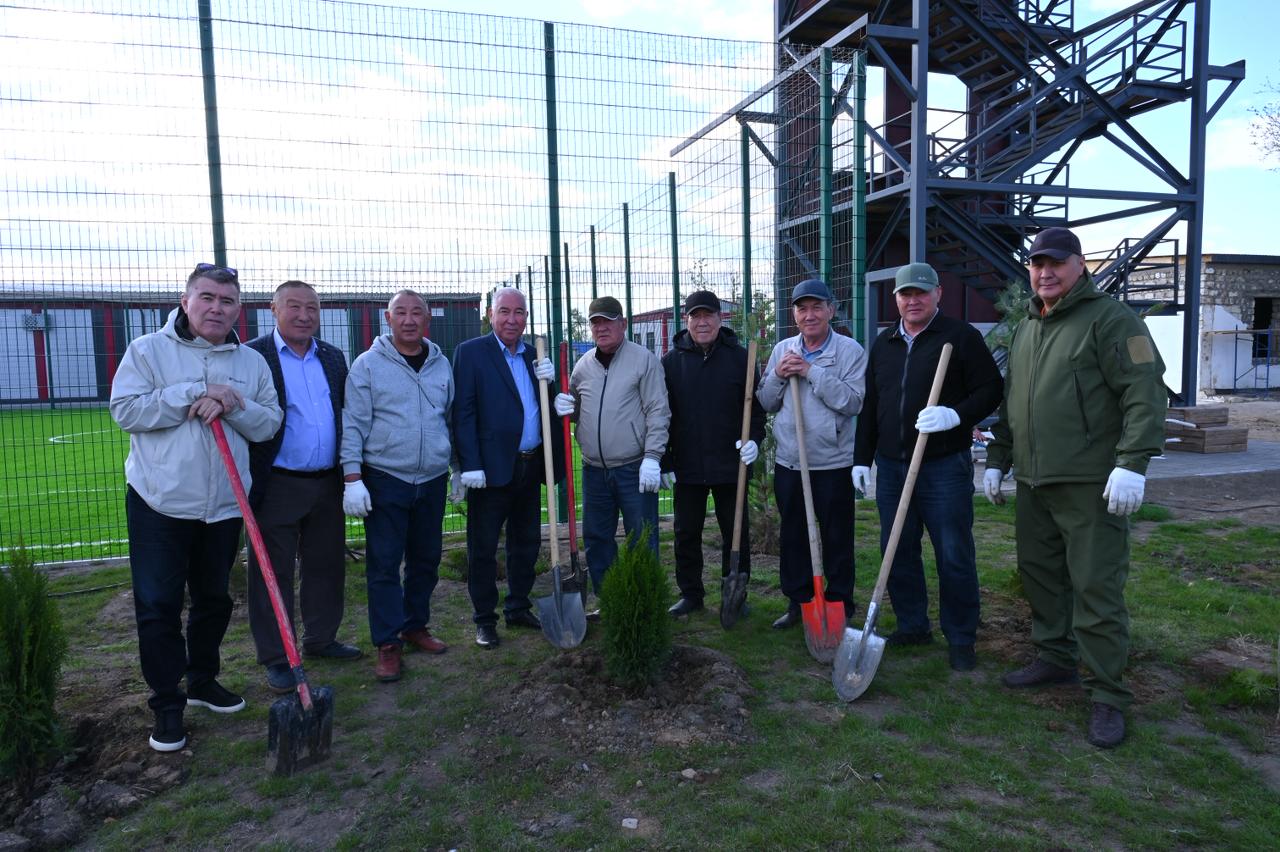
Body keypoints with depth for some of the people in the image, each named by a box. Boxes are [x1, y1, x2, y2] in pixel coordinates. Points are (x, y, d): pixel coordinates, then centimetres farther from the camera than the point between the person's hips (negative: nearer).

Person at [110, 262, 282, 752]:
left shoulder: (252, 362, 7)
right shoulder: (148, 350, -2)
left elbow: (269, 423, 1)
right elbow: (125, 409, -13)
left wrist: (232, 405, -17)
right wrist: (196, 392, -18)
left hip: (224, 505, 3)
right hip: (159, 503, -3)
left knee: (214, 598, 16)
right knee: (158, 606, 1)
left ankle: (203, 681, 34)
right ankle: (167, 703, 14)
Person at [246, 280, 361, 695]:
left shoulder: (334, 358, 9)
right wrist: (249, 487, -14)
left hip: (328, 485, 5)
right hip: (277, 486, -5)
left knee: (326, 566, 15)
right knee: (273, 572, 5)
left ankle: (321, 639, 32)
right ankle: (275, 658, 17)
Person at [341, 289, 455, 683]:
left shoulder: (441, 365, 8)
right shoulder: (367, 365, -5)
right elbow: (353, 425, -6)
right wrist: (353, 478, -11)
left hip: (432, 480, 4)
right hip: (385, 479, -4)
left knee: (426, 560, 13)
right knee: (384, 565, 0)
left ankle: (415, 626, 30)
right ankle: (387, 644, 10)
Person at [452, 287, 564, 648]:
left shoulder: (534, 356, 13)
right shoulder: (470, 352, -5)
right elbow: (463, 412, -11)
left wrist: (549, 380, -5)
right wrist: (470, 466, -17)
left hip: (530, 466, 6)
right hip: (492, 467, -6)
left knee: (526, 543, 16)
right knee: (483, 547, 4)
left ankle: (518, 608, 31)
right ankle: (485, 619, 17)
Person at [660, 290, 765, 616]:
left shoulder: (739, 358, 2)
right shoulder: (671, 361, 3)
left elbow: (757, 405, 5)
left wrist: (754, 438, -12)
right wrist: (665, 460, 0)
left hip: (730, 465, -1)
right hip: (686, 467, 1)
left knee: (736, 534, 8)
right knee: (687, 534, 11)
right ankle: (690, 594, 25)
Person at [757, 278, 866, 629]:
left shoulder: (850, 351, -5)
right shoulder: (782, 350, 9)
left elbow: (853, 402, -17)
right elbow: (766, 403, 10)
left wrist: (812, 371, -19)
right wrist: (778, 376, -9)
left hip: (833, 464, -4)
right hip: (788, 462, 5)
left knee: (837, 541, 5)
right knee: (791, 537, 13)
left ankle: (839, 606, 19)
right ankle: (798, 601, 28)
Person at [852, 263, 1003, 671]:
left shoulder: (961, 336, -2)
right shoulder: (883, 344, 14)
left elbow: (991, 389, -5)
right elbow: (870, 406, 17)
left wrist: (956, 415, -23)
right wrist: (862, 457, 14)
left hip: (944, 467, -5)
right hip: (891, 466, 6)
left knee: (954, 556, 1)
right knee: (897, 551, 11)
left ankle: (960, 638, 14)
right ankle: (912, 626, 26)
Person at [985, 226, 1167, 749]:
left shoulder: (1109, 319, -7)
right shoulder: (1025, 330, 17)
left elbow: (1145, 393, -15)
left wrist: (1132, 464, -23)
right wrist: (998, 460, 23)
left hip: (1090, 485, -8)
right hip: (1033, 484, 8)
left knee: (1096, 588, -4)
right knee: (1040, 574, 16)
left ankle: (1108, 696, 6)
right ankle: (1055, 659, 32)